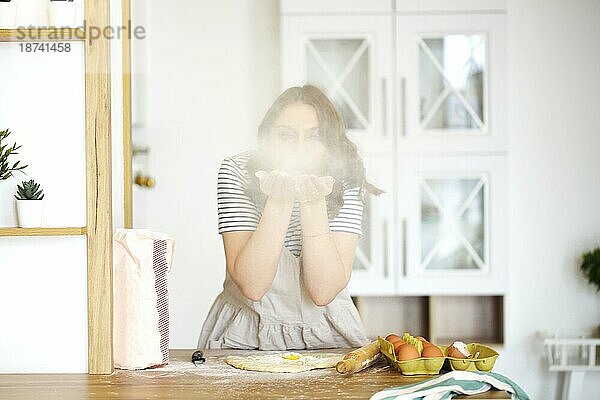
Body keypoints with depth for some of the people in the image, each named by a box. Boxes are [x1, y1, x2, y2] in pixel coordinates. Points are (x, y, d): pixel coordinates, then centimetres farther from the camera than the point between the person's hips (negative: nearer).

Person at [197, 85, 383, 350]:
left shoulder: (345, 181, -11)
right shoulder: (237, 172, -13)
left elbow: (323, 292, -19)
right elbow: (252, 287, -20)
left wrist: (313, 203, -26)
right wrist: (279, 200, -27)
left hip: (325, 335, 1)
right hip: (246, 335, 0)